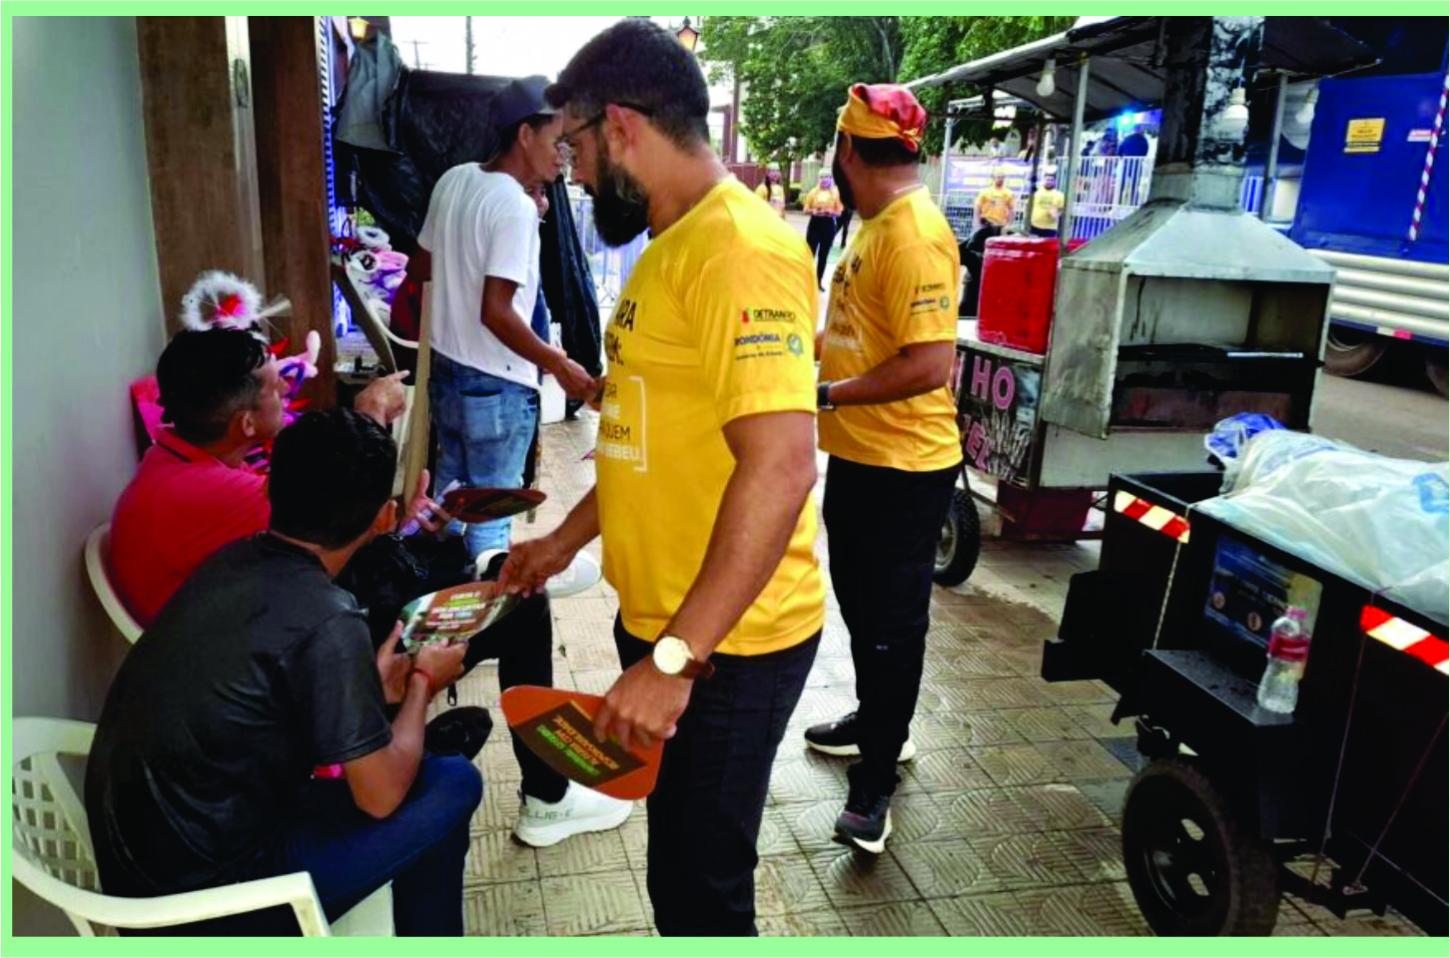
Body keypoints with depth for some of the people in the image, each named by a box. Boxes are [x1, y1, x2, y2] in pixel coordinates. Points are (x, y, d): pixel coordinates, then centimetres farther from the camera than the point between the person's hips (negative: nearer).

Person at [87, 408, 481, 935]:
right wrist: (423, 683, 1)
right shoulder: (326, 620, -24)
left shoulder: (233, 561, -1)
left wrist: (370, 687, 19)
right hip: (204, 896, -7)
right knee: (453, 784, 0)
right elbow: (381, 796, -14)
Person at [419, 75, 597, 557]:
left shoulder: (453, 180, 4)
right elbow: (496, 313, -26)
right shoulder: (515, 206, -21)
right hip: (496, 386, -8)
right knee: (491, 513, 5)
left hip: (445, 369, 9)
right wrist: (558, 365, -17)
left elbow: (427, 265, 16)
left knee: (451, 493, 23)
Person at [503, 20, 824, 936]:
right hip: (665, 620, 9)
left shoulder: (739, 249, -21)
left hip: (725, 643, -9)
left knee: (700, 881, 9)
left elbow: (780, 466, -30)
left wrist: (674, 659, -28)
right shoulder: (673, 244, 11)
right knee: (680, 854, 26)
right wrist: (567, 540, 22)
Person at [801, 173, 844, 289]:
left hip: (829, 225, 0)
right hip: (815, 224, 0)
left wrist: (831, 212, -18)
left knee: (823, 255, 6)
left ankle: (818, 281, 13)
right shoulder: (813, 192, 3)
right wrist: (814, 211, -17)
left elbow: (839, 212, 3)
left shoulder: (835, 193, 2)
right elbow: (806, 210, 3)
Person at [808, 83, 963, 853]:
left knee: (891, 622, 4)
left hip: (902, 467, -10)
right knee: (859, 604, 23)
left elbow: (930, 364, -27)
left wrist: (825, 395, -22)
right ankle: (876, 722, 42)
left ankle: (876, 776, 19)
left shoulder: (913, 236, -21)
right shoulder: (878, 226, 11)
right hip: (858, 455, 10)